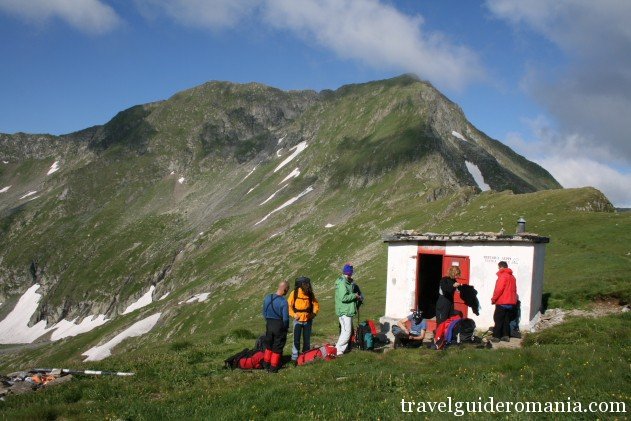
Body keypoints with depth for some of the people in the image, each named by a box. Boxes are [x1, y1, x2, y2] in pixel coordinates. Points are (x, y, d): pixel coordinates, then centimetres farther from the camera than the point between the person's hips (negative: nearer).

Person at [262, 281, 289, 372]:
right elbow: (285, 318, -19)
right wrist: (286, 327, -1)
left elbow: (264, 312, 6)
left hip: (269, 325, 5)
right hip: (280, 327, -5)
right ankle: (273, 367, 16)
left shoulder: (267, 298, -5)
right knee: (277, 348, 9)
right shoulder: (283, 302, -22)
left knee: (268, 345, 22)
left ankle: (266, 365, 31)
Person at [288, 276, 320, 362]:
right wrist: (293, 314, -14)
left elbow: (316, 304, 10)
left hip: (308, 320, 3)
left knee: (307, 339, 12)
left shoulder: (310, 294, 0)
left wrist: (314, 313, -4)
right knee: (296, 339, -3)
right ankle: (294, 357, 3)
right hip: (298, 320, -3)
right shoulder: (294, 293, -8)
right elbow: (289, 305, -4)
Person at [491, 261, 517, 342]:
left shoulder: (503, 276, -13)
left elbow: (499, 289, -18)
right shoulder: (512, 277, 14)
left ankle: (496, 336, -1)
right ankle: (506, 336, 12)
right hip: (511, 302, 8)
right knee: (507, 320, 12)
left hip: (502, 303, -8)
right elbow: (514, 290, 17)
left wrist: (493, 299, -8)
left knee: (498, 320, -2)